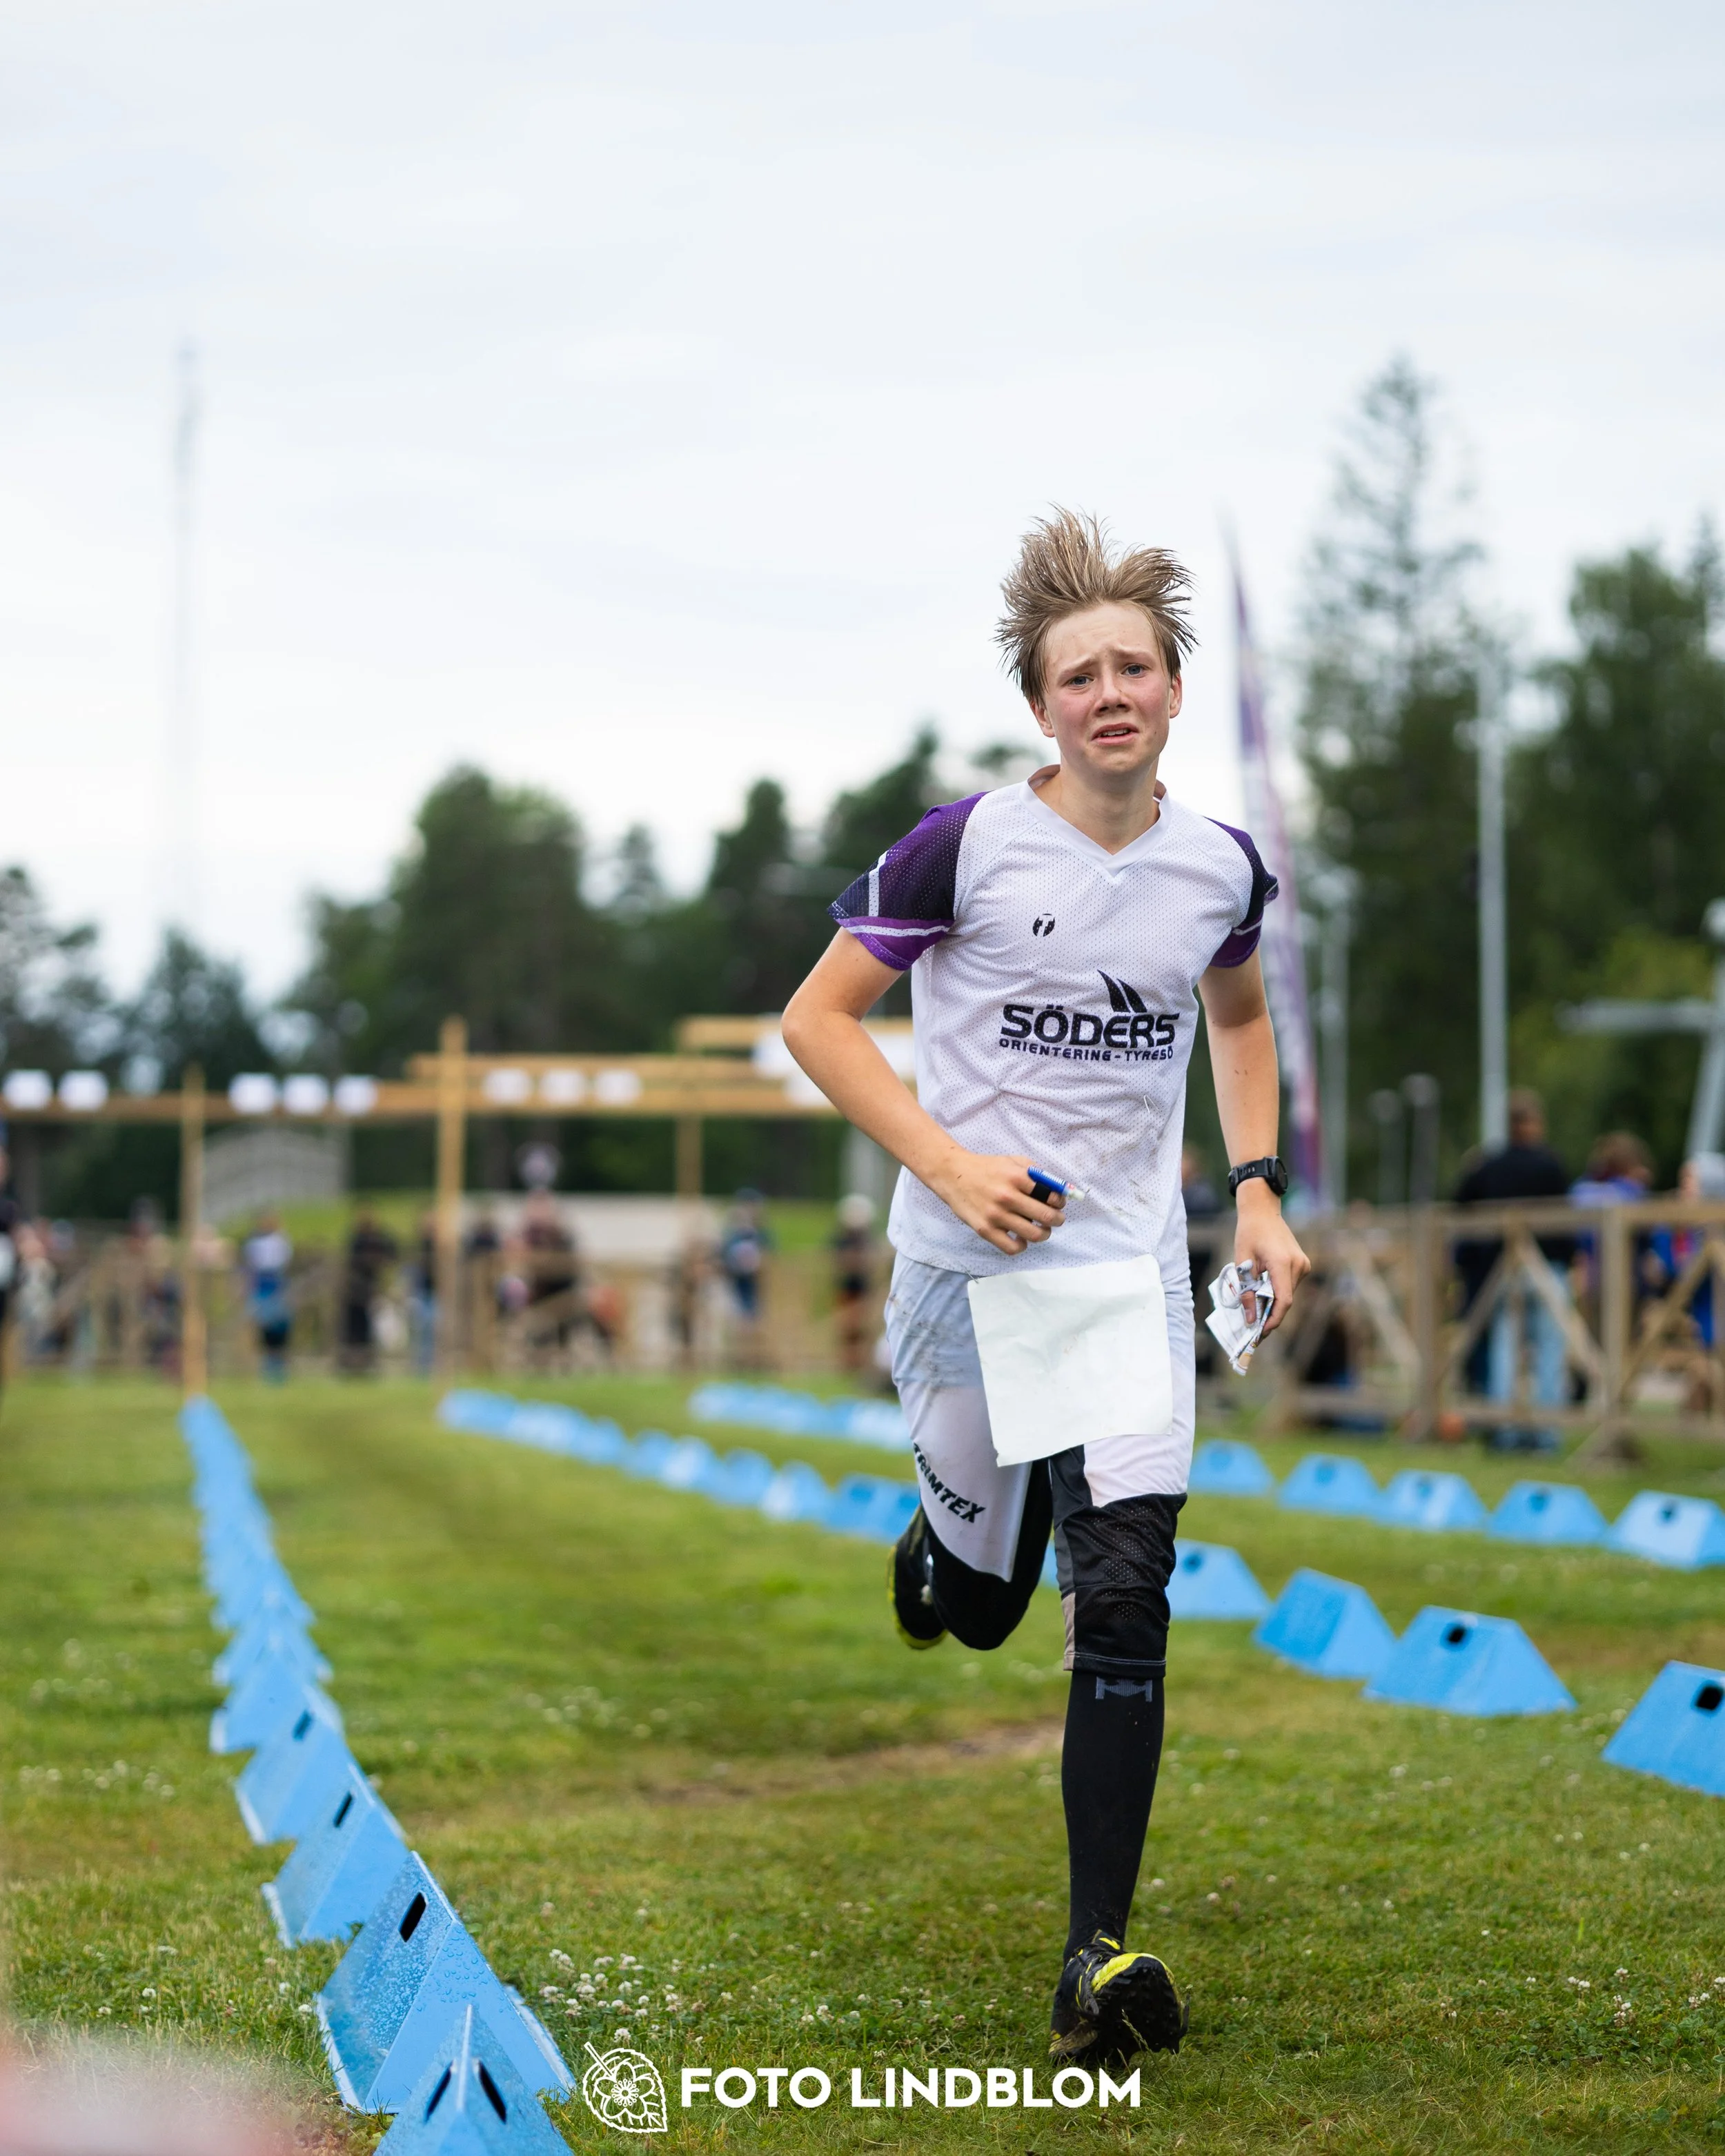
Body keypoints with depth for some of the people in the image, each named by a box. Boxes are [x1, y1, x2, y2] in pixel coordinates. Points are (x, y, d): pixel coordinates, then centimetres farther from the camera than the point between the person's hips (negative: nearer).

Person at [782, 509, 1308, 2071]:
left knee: (1124, 1593, -13)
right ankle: (938, 1538, 52)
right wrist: (950, 1165, -15)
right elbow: (818, 1018, -4)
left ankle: (1099, 1954, -9)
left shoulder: (1224, 868, 2)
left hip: (1127, 1267, 1)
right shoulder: (965, 846, -10)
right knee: (976, 1606, 12)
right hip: (964, 1258, -1)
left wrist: (1259, 1190, 10)